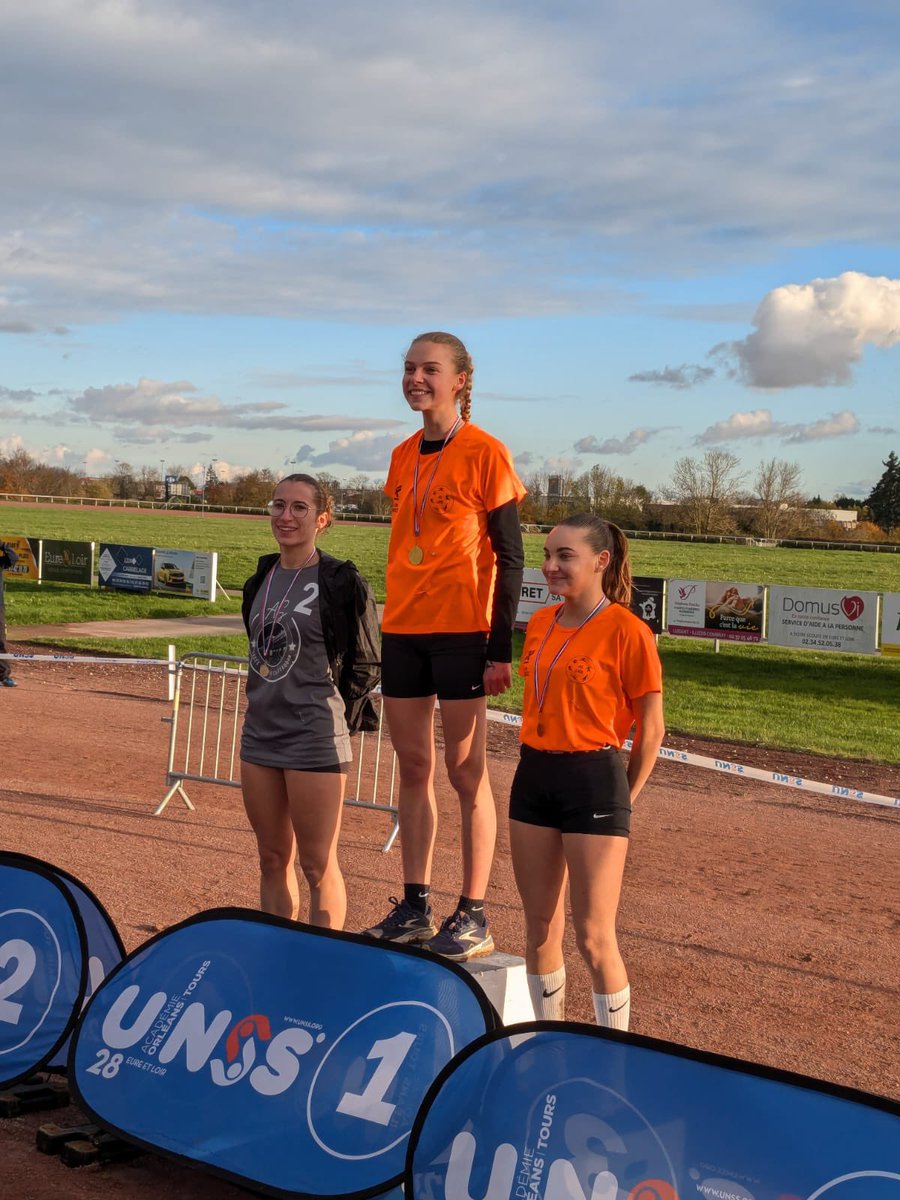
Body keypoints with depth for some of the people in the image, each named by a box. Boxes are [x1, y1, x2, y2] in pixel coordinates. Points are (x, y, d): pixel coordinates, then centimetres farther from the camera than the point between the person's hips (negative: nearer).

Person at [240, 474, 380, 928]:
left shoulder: (342, 582, -9)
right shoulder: (262, 579, 10)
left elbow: (366, 665, -4)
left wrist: (332, 717, -2)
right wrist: (270, 702, 13)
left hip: (314, 738, -7)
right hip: (259, 733, 7)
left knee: (318, 865, 0)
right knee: (273, 860, 14)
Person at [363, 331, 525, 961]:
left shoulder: (485, 453, -7)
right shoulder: (404, 456, 13)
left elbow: (509, 556, -8)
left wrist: (501, 648, -12)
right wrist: (395, 616, 15)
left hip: (461, 629, -6)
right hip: (403, 627, 7)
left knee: (466, 770, -2)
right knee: (413, 766, 9)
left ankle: (474, 916, 6)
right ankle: (415, 907, 18)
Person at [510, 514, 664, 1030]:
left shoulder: (627, 630, -11)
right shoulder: (541, 623, 8)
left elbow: (651, 729, -6)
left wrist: (625, 799, -1)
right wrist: (538, 765, 16)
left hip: (594, 779, -6)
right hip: (534, 775, 7)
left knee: (594, 937, -2)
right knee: (541, 928, 13)